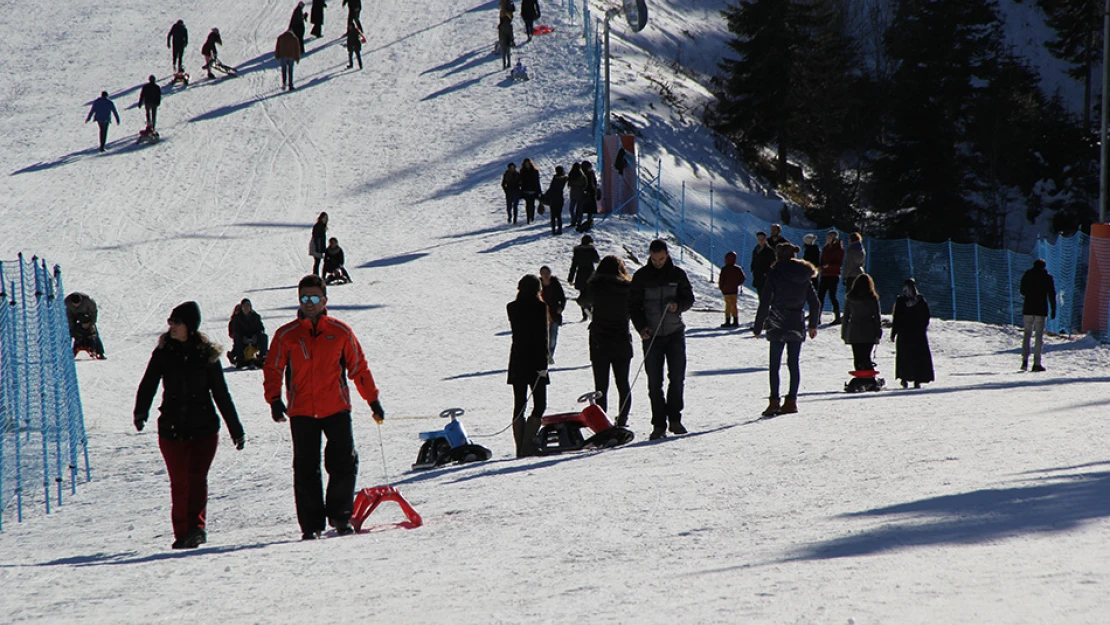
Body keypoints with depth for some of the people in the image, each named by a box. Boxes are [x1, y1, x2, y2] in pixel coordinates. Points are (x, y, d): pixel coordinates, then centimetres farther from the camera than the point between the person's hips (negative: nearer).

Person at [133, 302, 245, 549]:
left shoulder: (207, 355, 2)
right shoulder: (163, 352, 5)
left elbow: (221, 394, 7)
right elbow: (148, 384, -3)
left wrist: (236, 430, 8)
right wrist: (141, 411, -22)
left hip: (204, 428, -1)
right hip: (172, 429, 1)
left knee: (197, 478, -15)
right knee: (179, 483, 0)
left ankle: (197, 527, -19)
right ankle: (182, 534, 6)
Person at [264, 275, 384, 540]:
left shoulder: (340, 332, 6)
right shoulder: (286, 335, 6)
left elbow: (359, 368, 12)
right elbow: (273, 369, 5)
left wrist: (373, 401, 12)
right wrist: (274, 400, -11)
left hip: (336, 409, 0)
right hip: (301, 412, 0)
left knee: (344, 464, -8)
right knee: (306, 470, 2)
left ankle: (340, 516, 6)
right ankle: (311, 525, 8)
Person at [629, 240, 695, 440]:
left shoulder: (677, 274, 4)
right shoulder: (641, 276, 2)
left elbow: (689, 299, 10)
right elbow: (633, 305, 4)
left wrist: (678, 305, -13)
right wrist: (641, 327, -11)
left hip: (675, 333, 0)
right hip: (652, 335, 0)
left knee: (677, 378, -4)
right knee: (654, 382, -1)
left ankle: (674, 418, 9)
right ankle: (659, 425, 3)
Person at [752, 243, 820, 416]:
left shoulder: (775, 274, -8)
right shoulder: (804, 276, 5)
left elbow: (765, 303, -10)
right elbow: (814, 303, 11)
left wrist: (758, 327, -4)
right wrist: (813, 325, 23)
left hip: (778, 325, -4)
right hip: (797, 325, 4)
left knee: (774, 364, 0)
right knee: (794, 363, 10)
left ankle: (774, 401, -6)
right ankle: (791, 400, 8)